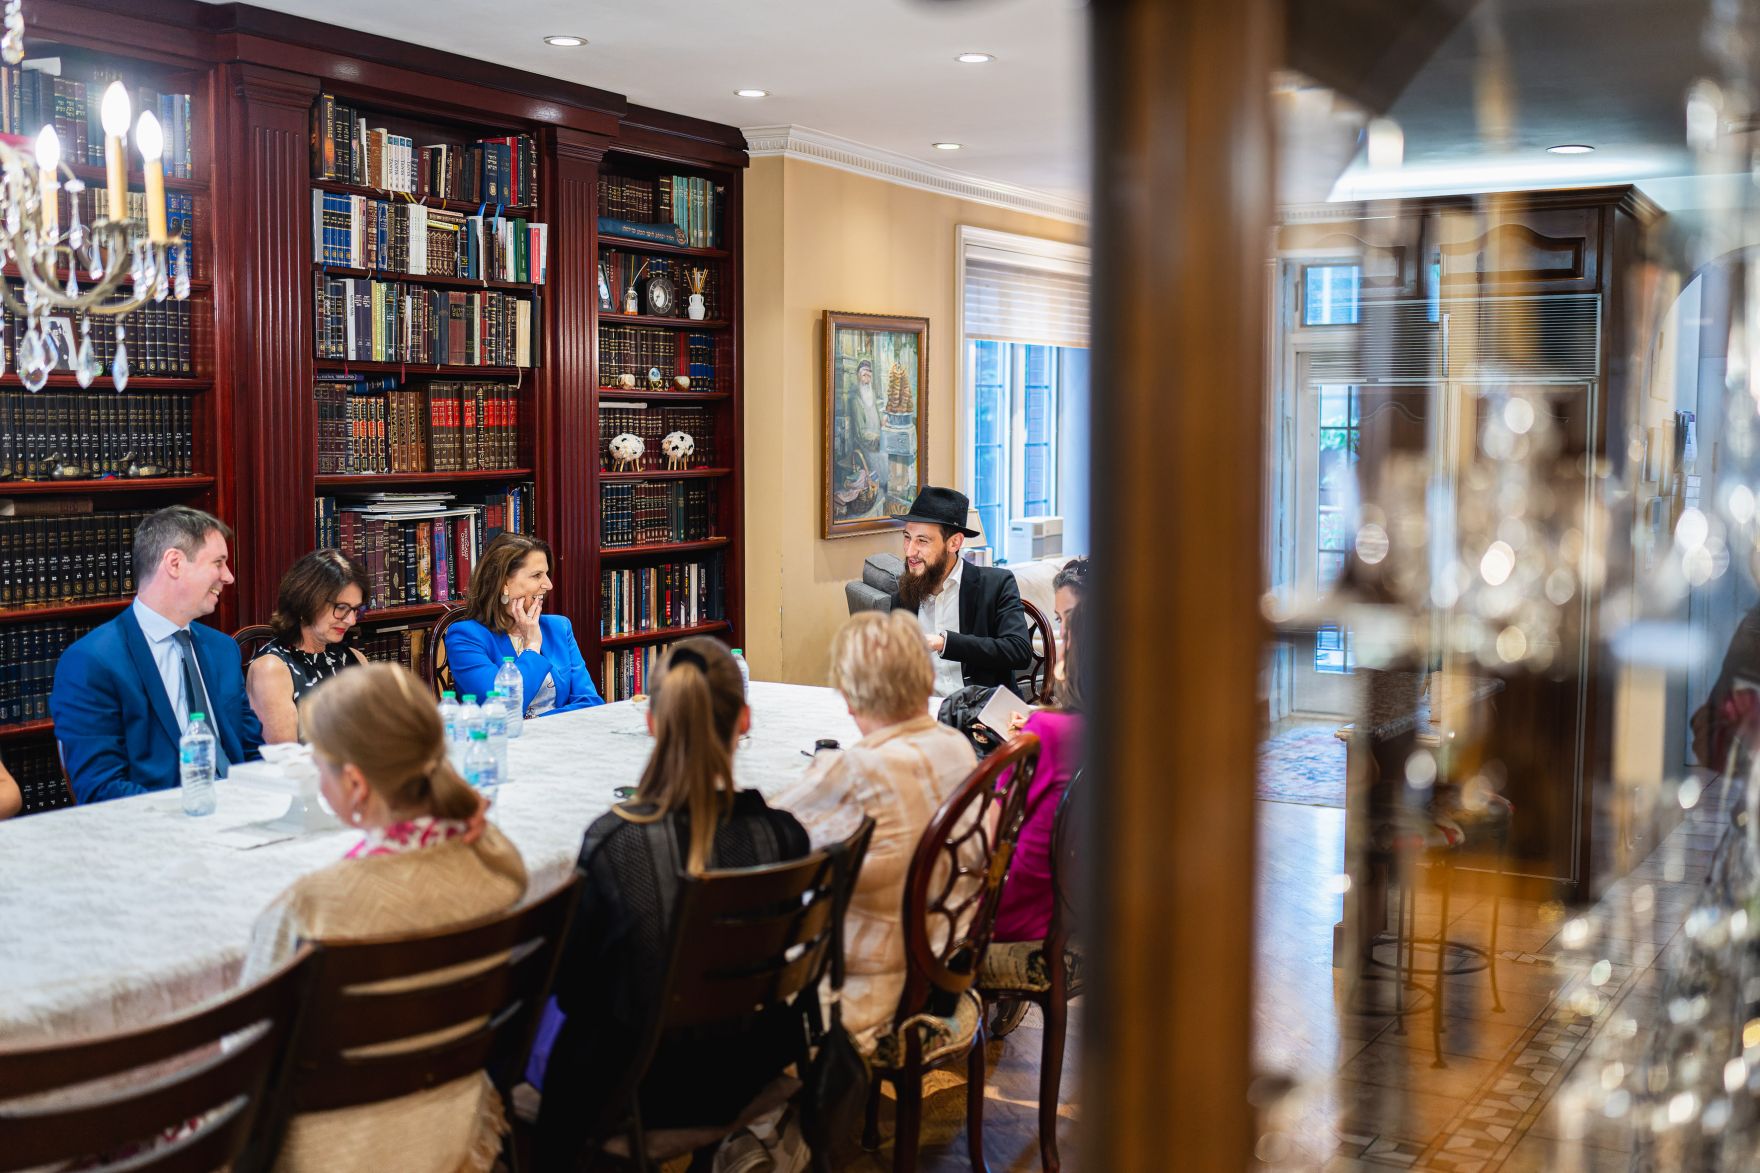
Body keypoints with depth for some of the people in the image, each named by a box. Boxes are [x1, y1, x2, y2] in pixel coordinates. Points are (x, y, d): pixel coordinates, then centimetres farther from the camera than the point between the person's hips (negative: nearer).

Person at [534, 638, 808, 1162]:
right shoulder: (782, 835, -19)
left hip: (640, 1092, -3)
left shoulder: (611, 840, -26)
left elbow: (572, 988, -13)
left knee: (540, 1018, 28)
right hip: (747, 1079, 3)